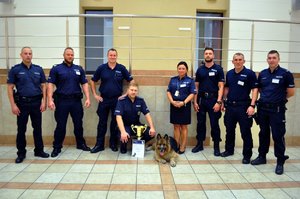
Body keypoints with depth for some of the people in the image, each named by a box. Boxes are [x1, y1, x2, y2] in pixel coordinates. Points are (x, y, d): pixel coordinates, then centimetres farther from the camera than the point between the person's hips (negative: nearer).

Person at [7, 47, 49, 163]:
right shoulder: (15, 70, -1)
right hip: (22, 103, -2)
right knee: (21, 129, 6)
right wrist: (13, 105, -9)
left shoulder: (38, 69, 6)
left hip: (36, 102, 2)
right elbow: (10, 88, -3)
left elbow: (43, 86, 7)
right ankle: (21, 153, 18)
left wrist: (44, 101, -1)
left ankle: (39, 150, 21)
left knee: (37, 128, 9)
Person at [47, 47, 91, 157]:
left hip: (76, 100, 3)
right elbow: (50, 84, -5)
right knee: (61, 125, 4)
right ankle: (57, 147, 17)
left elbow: (84, 84, 8)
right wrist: (50, 100, -15)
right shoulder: (56, 68, 1)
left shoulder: (79, 69, 9)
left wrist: (87, 98, -1)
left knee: (78, 124, 12)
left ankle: (81, 144, 27)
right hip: (62, 101, -3)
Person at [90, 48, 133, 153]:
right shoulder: (101, 68, 1)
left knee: (115, 122, 9)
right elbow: (93, 81, 9)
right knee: (102, 122, 6)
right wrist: (95, 95, 3)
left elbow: (131, 81, 3)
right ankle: (99, 144, 15)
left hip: (117, 99, 0)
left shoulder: (121, 68, -1)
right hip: (103, 99, 1)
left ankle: (113, 144, 23)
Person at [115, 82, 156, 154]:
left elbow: (147, 114, -2)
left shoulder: (140, 100, -2)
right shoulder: (121, 101, -15)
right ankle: (123, 145, 2)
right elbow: (118, 117, -25)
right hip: (125, 125, -4)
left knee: (151, 133, -17)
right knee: (124, 136, -36)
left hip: (137, 125, 4)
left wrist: (152, 128, -15)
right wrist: (123, 132, -38)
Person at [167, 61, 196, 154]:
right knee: (176, 126, 8)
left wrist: (183, 102, -17)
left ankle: (182, 147, 10)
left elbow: (192, 94, -6)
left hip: (184, 106, -3)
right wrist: (172, 101, -9)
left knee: (183, 126, 3)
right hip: (174, 105, 3)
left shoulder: (190, 80, 0)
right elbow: (168, 92, 7)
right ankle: (176, 146, 17)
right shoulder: (173, 79, 10)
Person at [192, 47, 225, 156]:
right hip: (201, 99, 3)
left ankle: (216, 146, 14)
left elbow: (221, 87, -5)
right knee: (200, 123, 9)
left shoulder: (218, 69, 0)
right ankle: (199, 144, 22)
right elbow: (196, 87, 10)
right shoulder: (200, 69, 9)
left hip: (213, 99, -3)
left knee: (214, 124, 2)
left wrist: (218, 102, -13)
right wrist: (195, 101, 3)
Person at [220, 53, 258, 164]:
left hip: (243, 106, -5)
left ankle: (247, 155, 13)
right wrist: (223, 102, 13)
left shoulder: (249, 73, -6)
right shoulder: (229, 73, 9)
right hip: (230, 106, 5)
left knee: (245, 132, 2)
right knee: (229, 130, 15)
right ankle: (229, 150, 31)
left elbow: (254, 90, -9)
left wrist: (252, 105, -17)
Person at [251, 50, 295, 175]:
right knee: (263, 134, 14)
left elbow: (291, 92, -3)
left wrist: (279, 99, 7)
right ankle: (262, 157, 27)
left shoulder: (285, 74, -6)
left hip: (277, 110, -4)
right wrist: (266, 98, 7)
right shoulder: (262, 74, 7)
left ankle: (280, 162, 11)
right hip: (262, 108, 5)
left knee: (278, 136, -1)